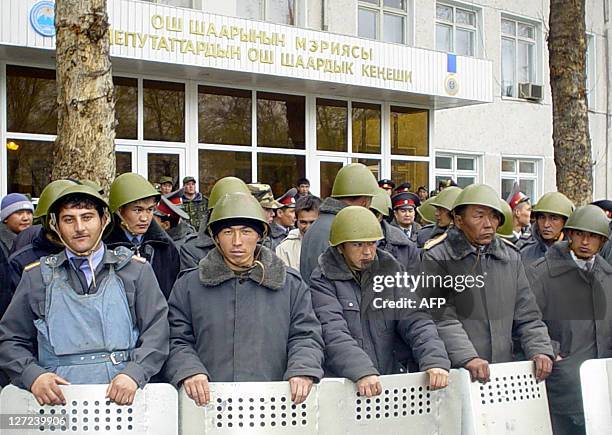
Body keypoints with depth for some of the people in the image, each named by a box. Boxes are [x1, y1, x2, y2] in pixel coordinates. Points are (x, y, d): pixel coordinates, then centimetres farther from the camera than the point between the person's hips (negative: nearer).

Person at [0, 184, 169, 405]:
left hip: (124, 398, -1)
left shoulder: (136, 270, 13)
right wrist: (33, 374, -2)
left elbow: (157, 331, 7)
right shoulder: (37, 277, 16)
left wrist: (134, 373, -10)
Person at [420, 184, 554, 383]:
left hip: (504, 367, 4)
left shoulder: (510, 255, 12)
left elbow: (526, 314, 14)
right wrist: (467, 358, -24)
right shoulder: (437, 256, -5)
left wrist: (540, 350, -1)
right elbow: (441, 317, -14)